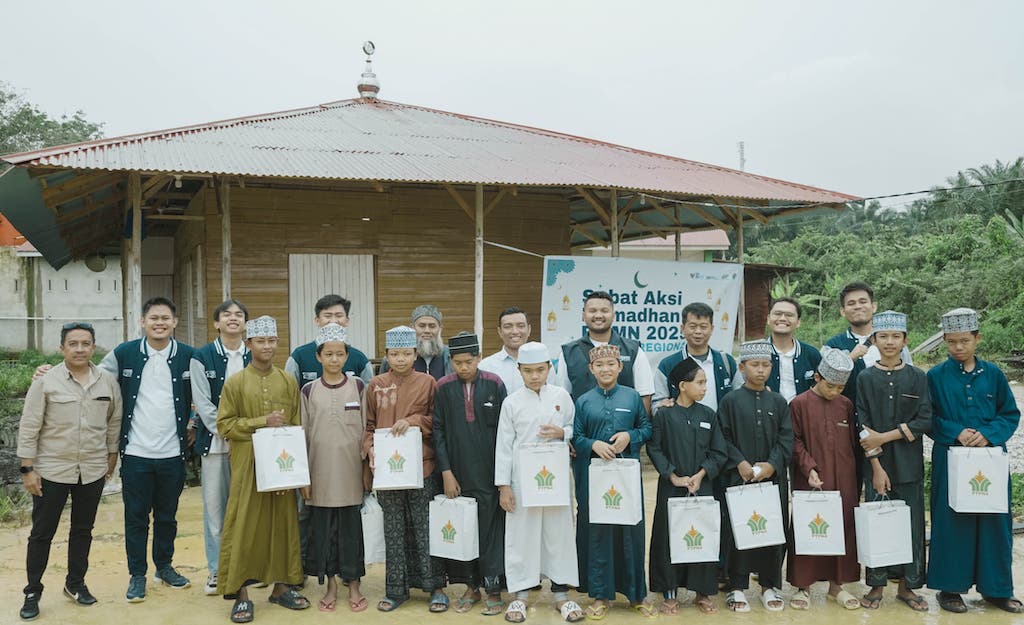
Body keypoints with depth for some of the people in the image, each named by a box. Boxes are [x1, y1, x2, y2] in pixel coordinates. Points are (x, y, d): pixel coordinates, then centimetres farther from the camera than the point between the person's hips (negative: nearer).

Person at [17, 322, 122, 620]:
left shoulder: (108, 381, 0)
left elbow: (114, 423, 9)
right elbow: (29, 428, -7)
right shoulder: (45, 381, -8)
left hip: (93, 471, 3)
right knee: (42, 532, 6)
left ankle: (75, 584, 29)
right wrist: (27, 469, -8)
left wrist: (112, 457, 11)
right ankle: (32, 592, 19)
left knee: (83, 529, 14)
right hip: (51, 471, -3)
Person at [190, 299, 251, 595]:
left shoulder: (254, 357, 7)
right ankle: (216, 570, 13)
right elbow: (203, 403, -3)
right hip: (215, 441, -1)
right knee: (215, 505, 3)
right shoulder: (202, 357, 2)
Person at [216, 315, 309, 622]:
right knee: (244, 527, -2)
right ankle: (241, 594, 7)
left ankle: (281, 586, 20)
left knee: (282, 524, 8)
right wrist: (263, 422, -15)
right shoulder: (235, 383, -1)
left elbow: (297, 425, 10)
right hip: (247, 466, -3)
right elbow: (224, 425, -5)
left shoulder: (289, 381, 7)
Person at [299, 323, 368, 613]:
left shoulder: (358, 386, 1)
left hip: (350, 470, -1)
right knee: (322, 527, 6)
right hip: (320, 472, 1)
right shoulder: (308, 390, 1)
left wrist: (368, 467, 3)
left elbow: (366, 429, 5)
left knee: (351, 526, 4)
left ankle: (353, 585, 17)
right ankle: (331, 586, 20)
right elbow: (303, 435, 4)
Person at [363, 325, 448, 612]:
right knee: (394, 530, 11)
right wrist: (370, 449, -6)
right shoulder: (376, 385, 5)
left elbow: (436, 419, 0)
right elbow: (369, 424, 9)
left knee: (424, 527, 5)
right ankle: (396, 589, 21)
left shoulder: (427, 382, 0)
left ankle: (435, 587, 17)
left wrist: (412, 420, -15)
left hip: (421, 467, -2)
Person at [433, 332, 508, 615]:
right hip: (458, 474, 2)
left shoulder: (494, 384, -2)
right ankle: (471, 586, 21)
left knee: (490, 528, 1)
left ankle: (493, 589, 12)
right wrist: (446, 472, -4)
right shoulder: (444, 387, 1)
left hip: (489, 473, -2)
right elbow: (438, 430, 1)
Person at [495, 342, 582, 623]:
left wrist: (561, 433, -13)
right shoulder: (511, 402, -3)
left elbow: (576, 428, 9)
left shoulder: (561, 396, 0)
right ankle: (521, 594, 19)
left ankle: (561, 593, 20)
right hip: (522, 478, -1)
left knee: (558, 532, 7)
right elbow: (504, 445, -2)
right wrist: (503, 486, -5)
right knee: (521, 534, 5)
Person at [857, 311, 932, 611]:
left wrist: (884, 437, -12)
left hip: (909, 464, 1)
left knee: (911, 524, 5)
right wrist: (876, 466, -10)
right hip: (876, 464, -1)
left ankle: (906, 586, 18)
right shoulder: (865, 378, 1)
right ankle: (877, 585, 15)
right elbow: (863, 426, -2)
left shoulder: (917, 377, 3)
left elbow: (925, 421, -4)